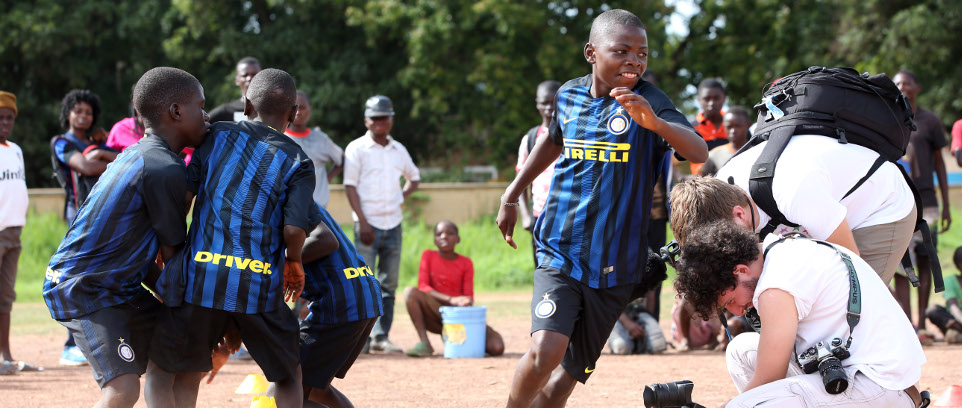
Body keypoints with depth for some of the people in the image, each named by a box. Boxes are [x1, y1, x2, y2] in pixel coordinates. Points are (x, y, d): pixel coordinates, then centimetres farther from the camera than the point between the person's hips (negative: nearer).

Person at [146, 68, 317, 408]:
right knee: (288, 377, 20)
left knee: (162, 372, 12)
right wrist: (294, 261, 15)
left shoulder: (217, 134, 10)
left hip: (199, 278, 0)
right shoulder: (297, 163, 6)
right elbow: (294, 230, -6)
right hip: (260, 287, 0)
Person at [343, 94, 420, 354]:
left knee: (388, 284, 4)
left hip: (393, 225, 5)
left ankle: (381, 337, 8)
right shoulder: (357, 149, -2)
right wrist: (363, 222, -15)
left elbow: (414, 177, 29)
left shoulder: (399, 150, 13)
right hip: (368, 224, -5)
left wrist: (403, 197, 9)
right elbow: (350, 186, -7)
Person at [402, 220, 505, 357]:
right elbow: (423, 286, -7)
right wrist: (450, 300, -21)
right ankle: (424, 343, -24)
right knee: (411, 292, -31)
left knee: (497, 347, -22)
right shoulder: (428, 256, 5)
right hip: (434, 316, -1)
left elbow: (469, 296, 1)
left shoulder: (465, 263, 5)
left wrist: (467, 303, -25)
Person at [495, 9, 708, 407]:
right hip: (559, 251, 1)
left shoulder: (646, 101, -8)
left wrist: (655, 122, -43)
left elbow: (699, 152, -24)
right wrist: (511, 196, 28)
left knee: (568, 374, 4)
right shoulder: (570, 95, 3)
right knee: (545, 351, -21)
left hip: (615, 265, -1)